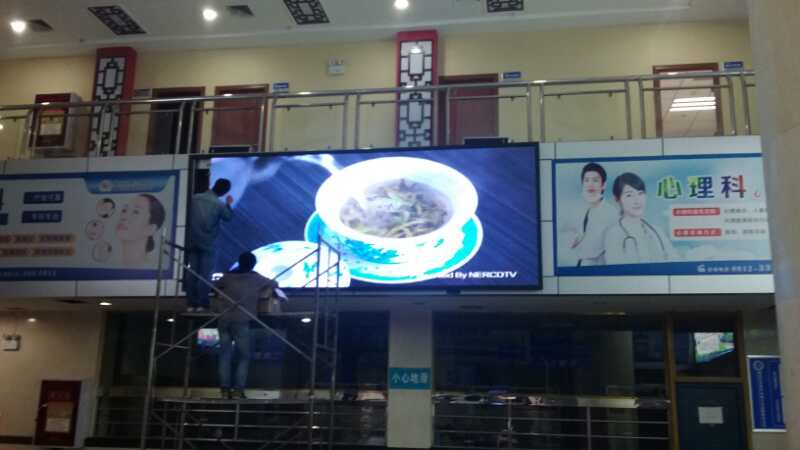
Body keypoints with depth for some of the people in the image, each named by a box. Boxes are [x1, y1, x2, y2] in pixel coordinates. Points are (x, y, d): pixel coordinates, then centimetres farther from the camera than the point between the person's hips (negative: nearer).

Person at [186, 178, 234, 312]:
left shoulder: (195, 198, 0)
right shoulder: (219, 204, -11)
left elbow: (187, 215, 11)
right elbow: (228, 217, 6)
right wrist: (228, 204, 22)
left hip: (192, 241, 4)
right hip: (207, 243, -4)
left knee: (192, 273, 8)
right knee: (205, 274, 1)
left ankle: (192, 304, 8)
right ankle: (201, 304, -2)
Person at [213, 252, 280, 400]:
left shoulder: (228, 276, 11)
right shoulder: (255, 278, 8)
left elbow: (215, 286, 26)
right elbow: (274, 284, 21)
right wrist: (268, 290, 41)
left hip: (224, 320, 3)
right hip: (240, 321, -3)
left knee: (225, 355, 7)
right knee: (244, 357, 6)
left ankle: (225, 390, 4)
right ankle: (238, 390, -2)